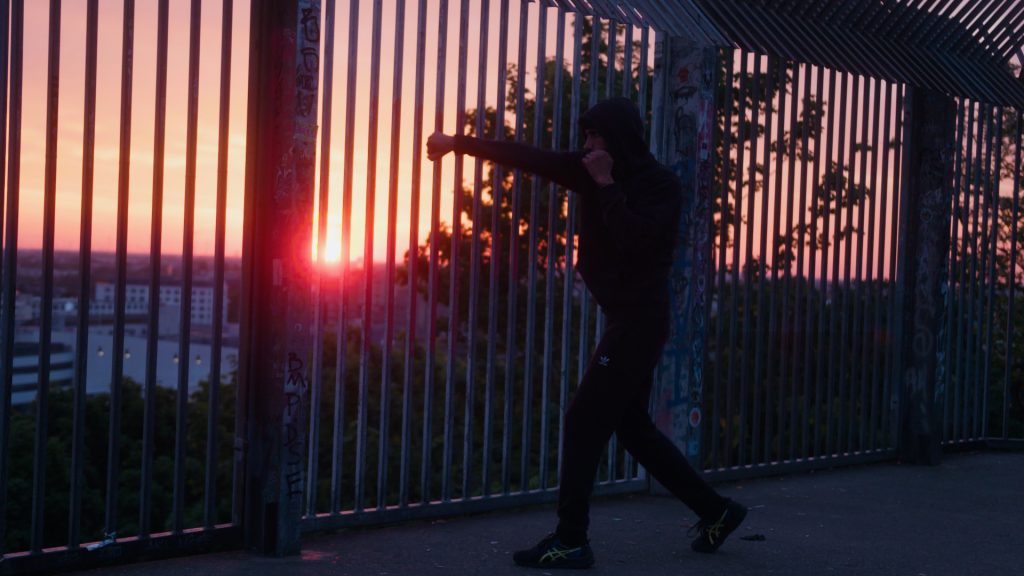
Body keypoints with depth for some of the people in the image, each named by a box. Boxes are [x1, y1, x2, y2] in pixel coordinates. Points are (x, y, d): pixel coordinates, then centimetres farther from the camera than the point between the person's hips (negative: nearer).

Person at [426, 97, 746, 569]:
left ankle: (571, 541, -3)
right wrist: (458, 143, 1)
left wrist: (606, 186, -20)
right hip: (624, 318, 9)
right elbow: (532, 157, 4)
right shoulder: (595, 170, 6)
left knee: (584, 420, -9)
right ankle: (715, 511, 23)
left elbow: (633, 240, -28)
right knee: (632, 426, 13)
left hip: (640, 320, -9)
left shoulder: (661, 185, -13)